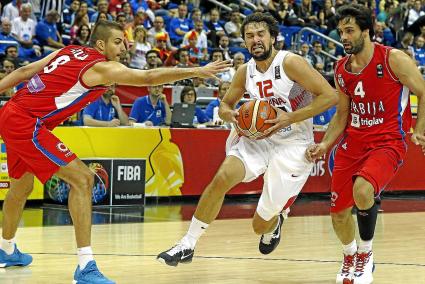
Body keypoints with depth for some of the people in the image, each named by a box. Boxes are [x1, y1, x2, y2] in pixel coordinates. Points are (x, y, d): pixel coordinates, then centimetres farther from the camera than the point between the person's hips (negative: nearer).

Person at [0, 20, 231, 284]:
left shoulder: (69, 51, 13)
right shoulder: (102, 67, -12)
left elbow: (24, 71, 12)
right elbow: (149, 77, -21)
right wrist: (198, 71, -20)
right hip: (26, 123, -10)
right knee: (82, 178, -12)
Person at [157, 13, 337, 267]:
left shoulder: (290, 63, -17)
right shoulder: (245, 72, 1)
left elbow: (330, 96, -20)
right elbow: (225, 105, 17)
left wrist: (290, 118, -24)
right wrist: (231, 115, -8)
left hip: (293, 145, -5)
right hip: (258, 137, 5)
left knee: (261, 225, 0)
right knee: (222, 177, -25)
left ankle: (276, 219, 40)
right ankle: (187, 246, -16)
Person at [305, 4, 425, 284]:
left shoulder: (393, 59, -11)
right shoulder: (341, 69, 6)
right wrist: (325, 145, 1)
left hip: (387, 142, -6)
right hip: (353, 142, 6)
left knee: (362, 189, -33)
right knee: (338, 213, 8)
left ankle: (366, 254, -8)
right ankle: (350, 256, 41)